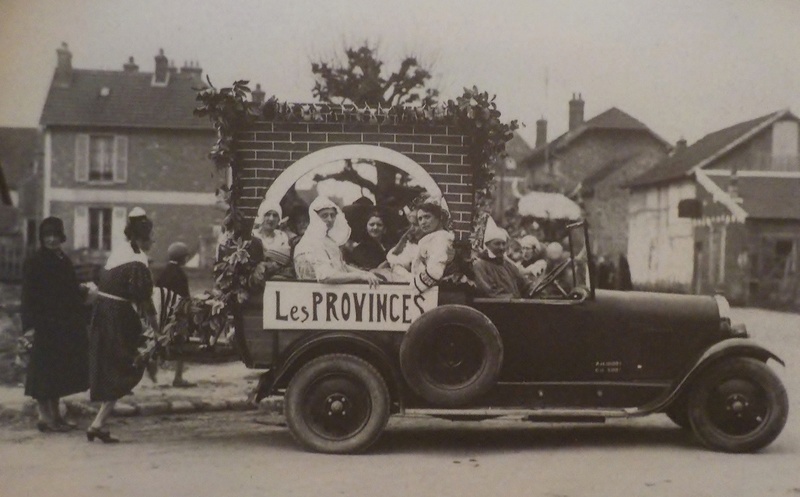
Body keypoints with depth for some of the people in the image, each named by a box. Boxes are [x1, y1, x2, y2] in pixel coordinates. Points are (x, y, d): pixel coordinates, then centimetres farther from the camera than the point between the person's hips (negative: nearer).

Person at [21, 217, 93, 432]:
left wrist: (81, 290, 1)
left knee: (60, 370, 12)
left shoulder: (64, 260, 13)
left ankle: (55, 415, 20)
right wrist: (34, 322, -19)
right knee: (45, 368, -3)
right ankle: (44, 416, 3)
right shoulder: (35, 262, -9)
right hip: (46, 324, -8)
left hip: (66, 324, 8)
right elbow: (30, 294, -13)